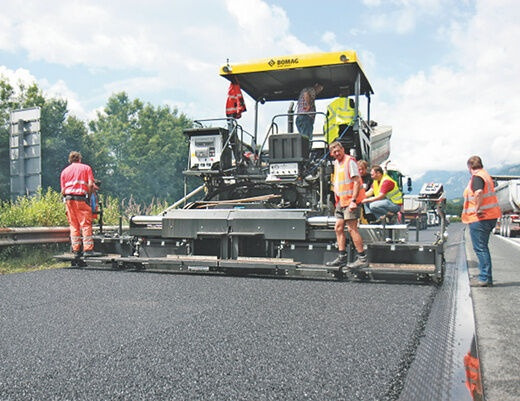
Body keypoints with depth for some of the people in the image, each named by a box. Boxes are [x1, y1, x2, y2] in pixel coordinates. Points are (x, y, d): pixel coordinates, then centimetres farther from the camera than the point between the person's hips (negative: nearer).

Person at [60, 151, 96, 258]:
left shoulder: (64, 171, 19)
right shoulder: (86, 168, 10)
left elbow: (63, 190, 10)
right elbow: (90, 185, -4)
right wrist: (89, 196, 7)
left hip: (68, 198, 4)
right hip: (81, 198, -4)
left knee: (73, 225, 8)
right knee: (86, 223, -3)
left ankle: (76, 250, 6)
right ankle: (88, 249, -10)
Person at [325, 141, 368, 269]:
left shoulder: (349, 161, -11)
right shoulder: (336, 163, 17)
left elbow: (357, 182, -17)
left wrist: (353, 200, -23)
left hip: (350, 201, -9)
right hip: (340, 201, 9)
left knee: (352, 229, -9)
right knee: (338, 228, 9)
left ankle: (362, 259, -4)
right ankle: (342, 258, 15)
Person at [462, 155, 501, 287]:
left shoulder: (476, 177, -14)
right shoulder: (486, 175, 17)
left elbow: (479, 192, -33)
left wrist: (477, 208, -24)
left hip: (479, 218, -10)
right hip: (490, 216, 10)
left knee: (480, 248, -5)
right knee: (482, 247, 17)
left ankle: (485, 278, -4)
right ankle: (486, 276, 22)